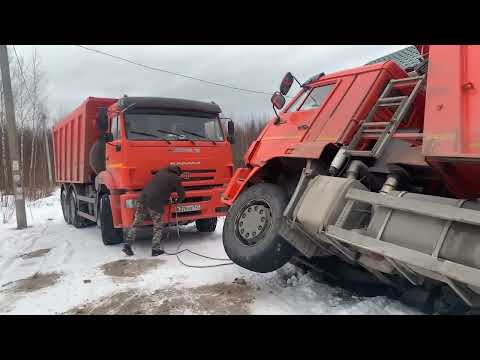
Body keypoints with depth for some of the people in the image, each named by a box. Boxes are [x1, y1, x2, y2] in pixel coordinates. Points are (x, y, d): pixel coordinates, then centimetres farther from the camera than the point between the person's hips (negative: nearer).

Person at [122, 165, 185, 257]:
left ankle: (127, 245, 14)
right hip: (155, 204, -5)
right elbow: (182, 194, 11)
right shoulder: (175, 179, 6)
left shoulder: (160, 172, 23)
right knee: (158, 227, 11)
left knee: (136, 224, 15)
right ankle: (155, 249, 10)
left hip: (142, 199, 5)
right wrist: (176, 200, 32)